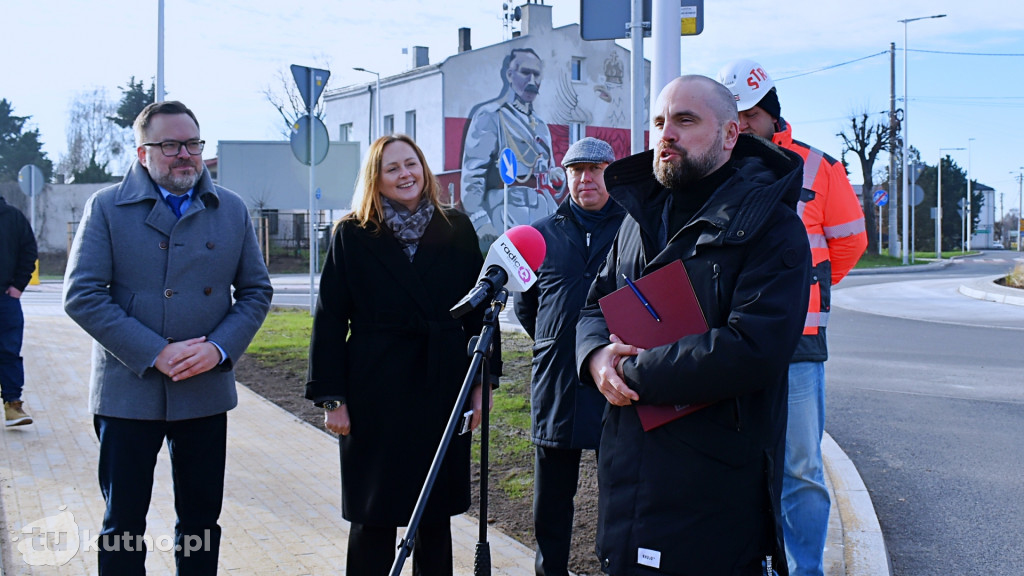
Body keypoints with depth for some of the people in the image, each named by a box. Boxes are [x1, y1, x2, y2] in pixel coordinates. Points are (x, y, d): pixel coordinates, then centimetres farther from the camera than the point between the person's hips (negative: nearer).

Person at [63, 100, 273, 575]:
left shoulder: (232, 210, 7)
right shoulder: (107, 207, -2)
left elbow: (256, 290, 8)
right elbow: (82, 295, -8)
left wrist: (220, 347, -9)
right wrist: (154, 354, -16)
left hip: (206, 390, 3)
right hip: (128, 390, -2)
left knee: (201, 522, 13)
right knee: (123, 527, 8)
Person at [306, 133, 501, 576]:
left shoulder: (456, 230, 6)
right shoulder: (353, 235, 1)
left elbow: (479, 310, 8)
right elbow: (330, 320, 0)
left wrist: (482, 381, 1)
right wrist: (331, 398, -5)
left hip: (444, 389, 2)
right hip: (375, 393, -2)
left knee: (436, 513, 10)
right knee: (374, 518, 6)